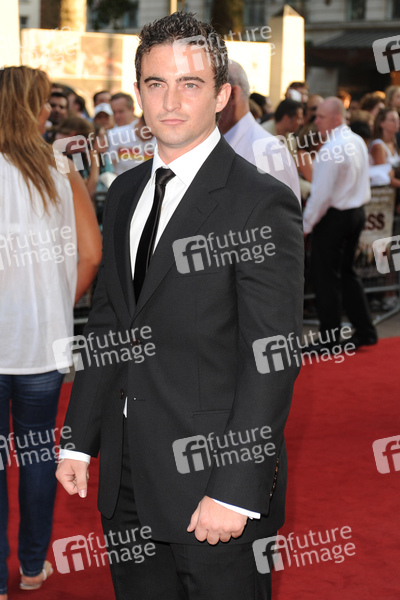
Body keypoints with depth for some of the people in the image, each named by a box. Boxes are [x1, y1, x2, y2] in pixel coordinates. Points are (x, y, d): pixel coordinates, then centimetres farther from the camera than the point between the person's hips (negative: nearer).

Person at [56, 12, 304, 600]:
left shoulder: (262, 203, -13)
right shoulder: (126, 191, 10)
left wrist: (236, 491, -19)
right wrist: (79, 439, 11)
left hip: (213, 479, -6)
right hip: (127, 474, 6)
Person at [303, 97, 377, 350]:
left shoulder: (332, 149, -21)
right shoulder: (358, 142, 7)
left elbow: (321, 193, -21)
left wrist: (306, 225, -13)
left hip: (334, 216, -9)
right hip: (358, 212, 9)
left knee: (326, 277, 1)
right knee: (347, 272, 19)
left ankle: (330, 339, 7)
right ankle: (365, 331, 20)